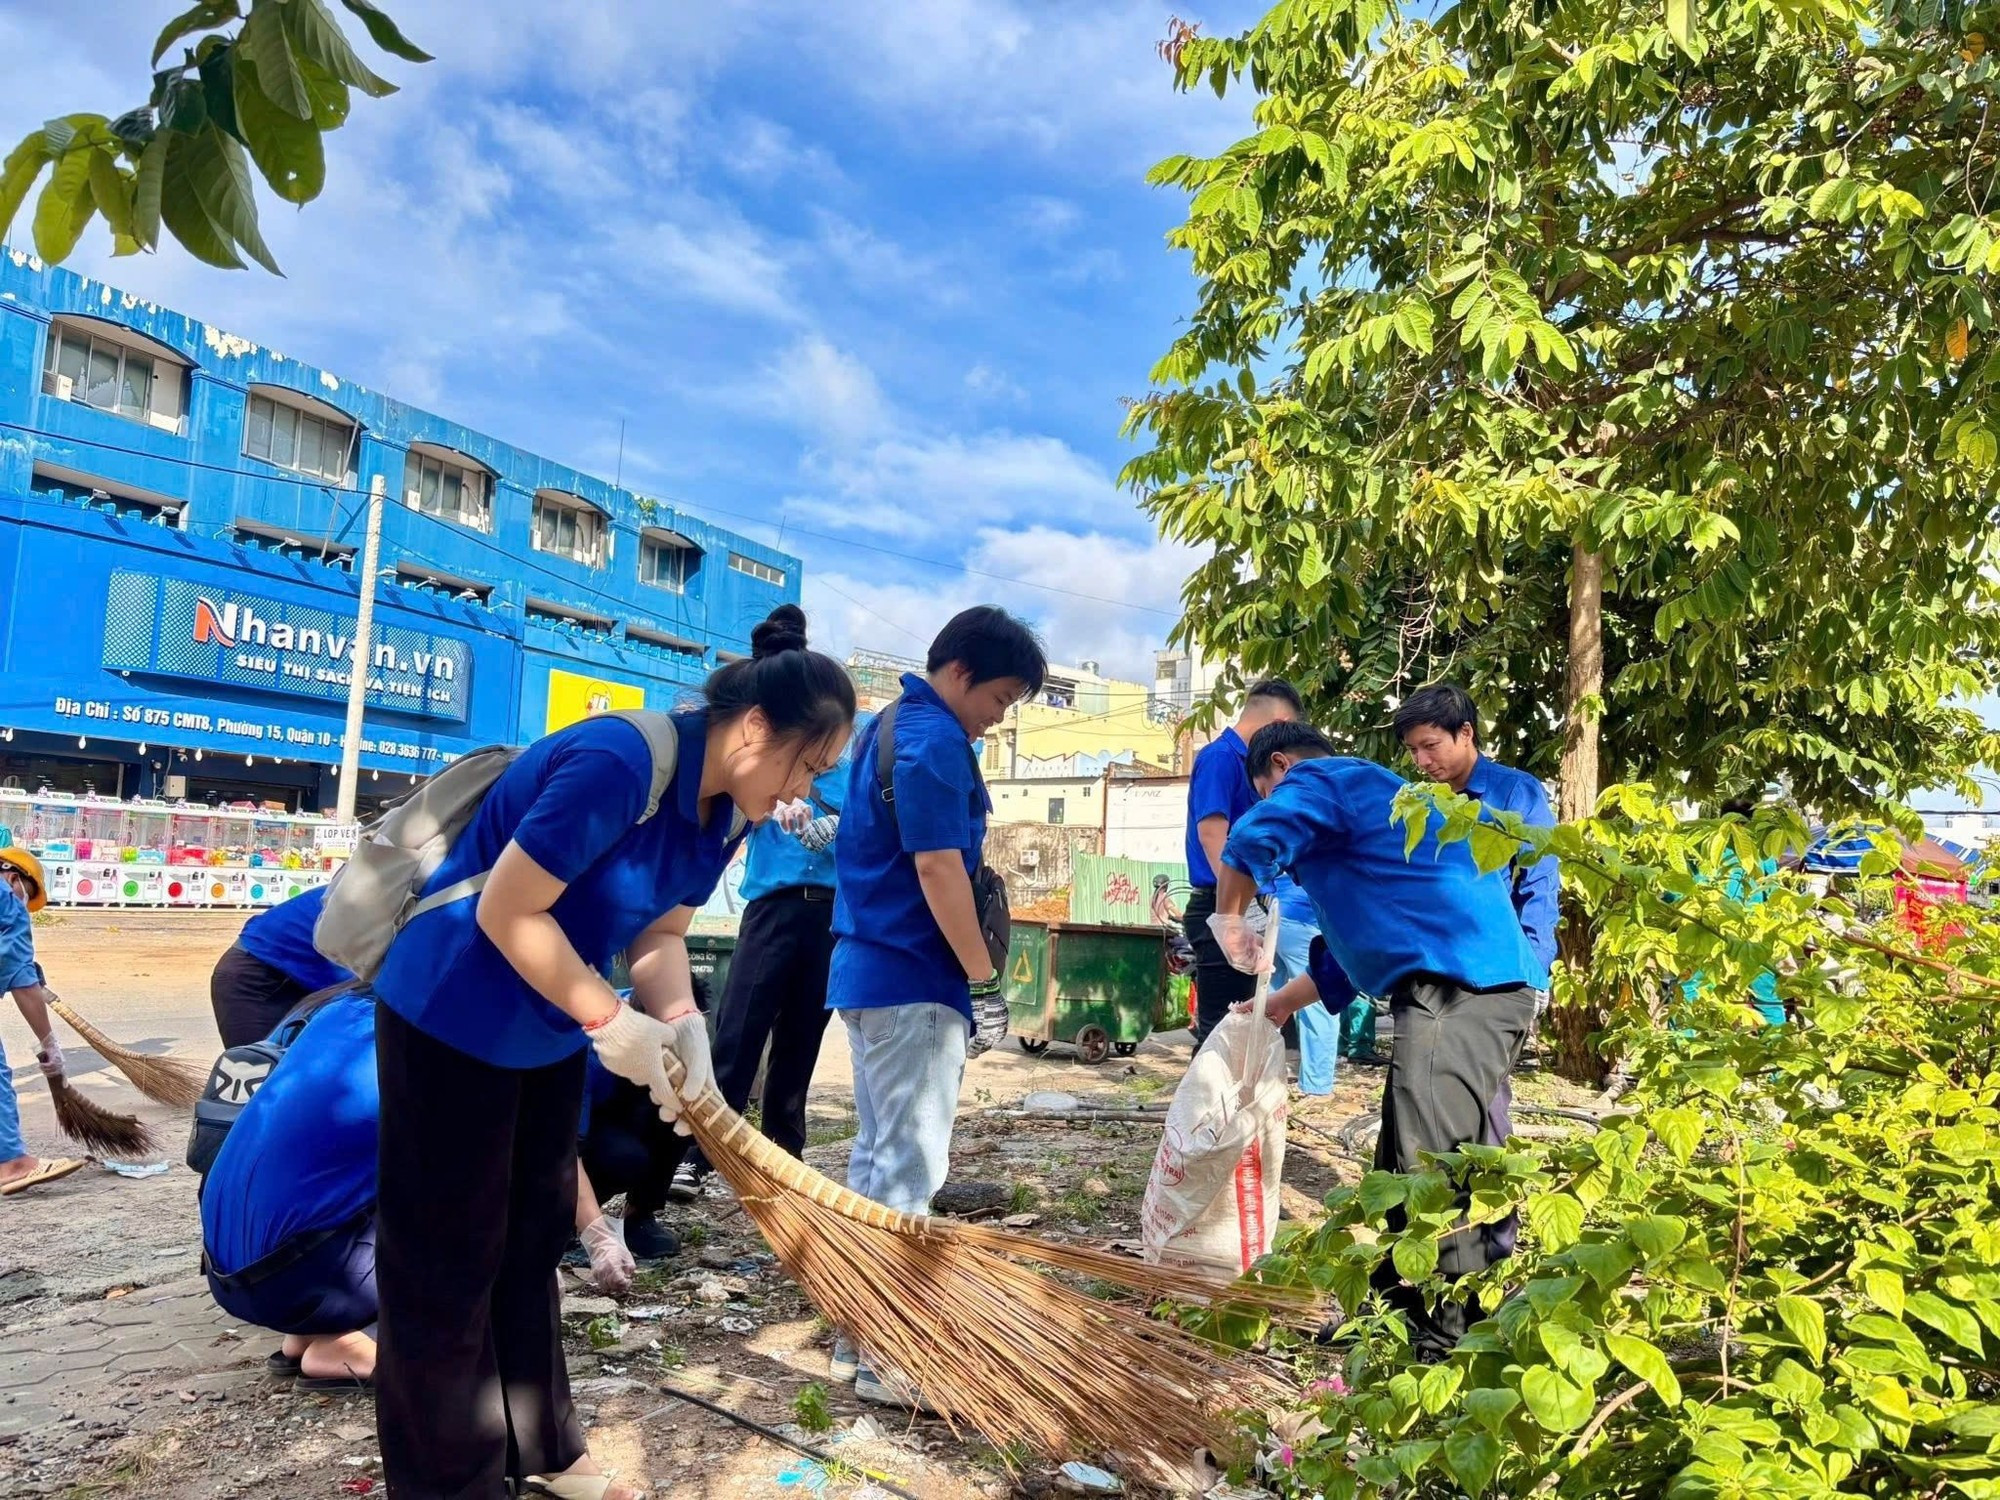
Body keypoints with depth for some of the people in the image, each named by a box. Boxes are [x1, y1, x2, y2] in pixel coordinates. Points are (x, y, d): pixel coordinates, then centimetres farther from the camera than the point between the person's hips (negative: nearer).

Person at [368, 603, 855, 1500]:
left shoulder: (726, 809, -4)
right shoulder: (618, 762, -31)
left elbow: (659, 932, 3)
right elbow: (507, 912, -29)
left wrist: (681, 1023, -15)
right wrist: (612, 1024, -24)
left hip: (546, 1030, 9)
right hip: (450, 1020, -9)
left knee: (532, 1239, 19)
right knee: (448, 1258, 5)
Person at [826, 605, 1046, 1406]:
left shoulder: (887, 726, 16)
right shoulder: (934, 740, -16)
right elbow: (936, 867, -21)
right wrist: (985, 979, -14)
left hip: (872, 970, 10)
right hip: (913, 979, -10)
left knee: (878, 1157, 15)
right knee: (909, 1167, -3)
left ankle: (859, 1332, 24)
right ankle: (886, 1352, 4)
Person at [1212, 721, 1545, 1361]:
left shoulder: (1321, 777, 2)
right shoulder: (1356, 796, 32)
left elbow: (1254, 839, -20)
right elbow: (1357, 944, 37)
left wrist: (1229, 919, -3)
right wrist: (1282, 1003, 41)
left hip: (1461, 985, -11)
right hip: (1478, 987, 11)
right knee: (1406, 1169, 17)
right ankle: (1400, 1316, 29)